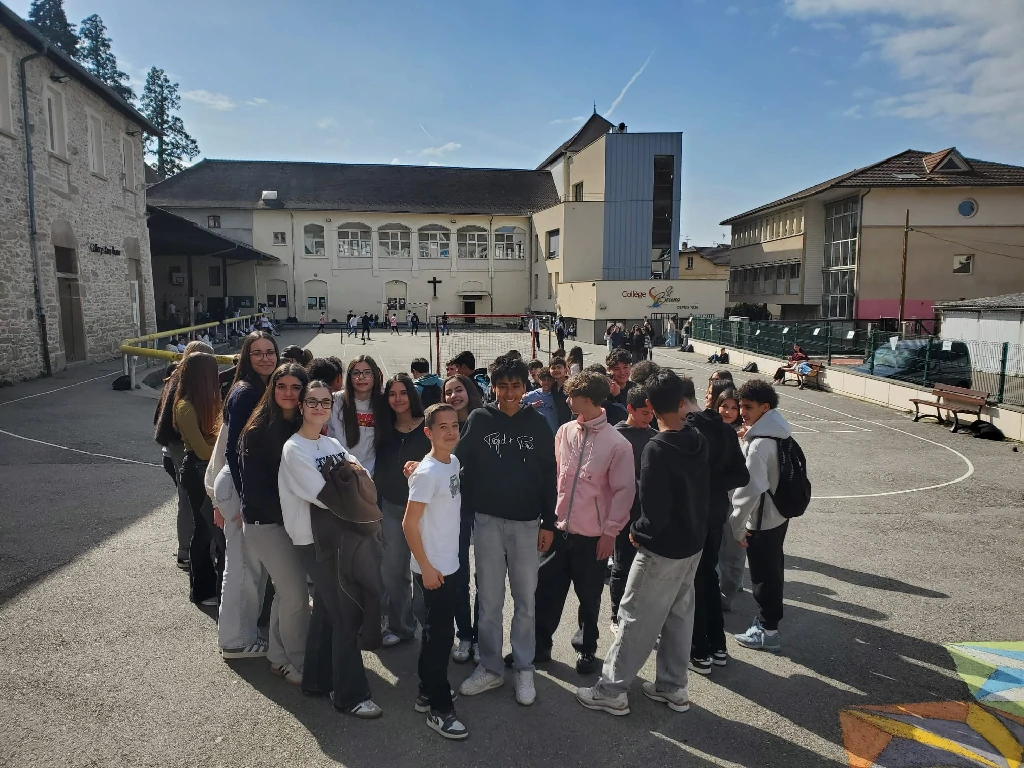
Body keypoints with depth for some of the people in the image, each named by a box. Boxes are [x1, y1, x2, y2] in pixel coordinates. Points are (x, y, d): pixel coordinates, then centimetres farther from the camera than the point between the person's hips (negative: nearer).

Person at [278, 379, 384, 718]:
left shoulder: (333, 444, 11)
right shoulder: (294, 449, -12)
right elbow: (324, 496, -19)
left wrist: (356, 473, -11)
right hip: (314, 541, -7)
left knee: (327, 610, 17)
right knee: (348, 614, -4)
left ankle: (317, 680, 32)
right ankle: (351, 694, 8)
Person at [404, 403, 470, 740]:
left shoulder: (454, 462, 3)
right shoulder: (427, 473, -21)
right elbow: (409, 523, -19)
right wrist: (426, 567, -17)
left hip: (450, 564, 8)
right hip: (433, 567, -8)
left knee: (436, 631, 19)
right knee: (441, 635, 1)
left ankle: (428, 692, 34)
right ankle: (439, 709, 15)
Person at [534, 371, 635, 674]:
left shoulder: (617, 444, -14)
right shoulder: (565, 432, 0)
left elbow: (624, 491, -10)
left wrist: (610, 532, -9)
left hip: (592, 536, -4)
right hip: (559, 529, 4)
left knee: (589, 597, 14)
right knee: (546, 590, 12)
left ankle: (587, 649, 34)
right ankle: (539, 645, 31)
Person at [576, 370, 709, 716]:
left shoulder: (657, 450, -26)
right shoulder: (698, 441, -2)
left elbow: (655, 515, -24)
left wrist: (636, 531, -7)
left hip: (663, 551, -8)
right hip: (693, 545, 8)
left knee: (635, 618, 4)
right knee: (679, 615, 19)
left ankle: (612, 691, 16)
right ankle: (672, 687, 32)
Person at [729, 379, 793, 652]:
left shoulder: (758, 444, -26)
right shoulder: (779, 434, 3)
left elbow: (749, 489, -28)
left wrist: (738, 525, -19)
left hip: (761, 520, -9)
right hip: (779, 515, 9)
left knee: (763, 575, 4)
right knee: (773, 569, 22)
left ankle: (767, 630, 17)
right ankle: (770, 614, 39)